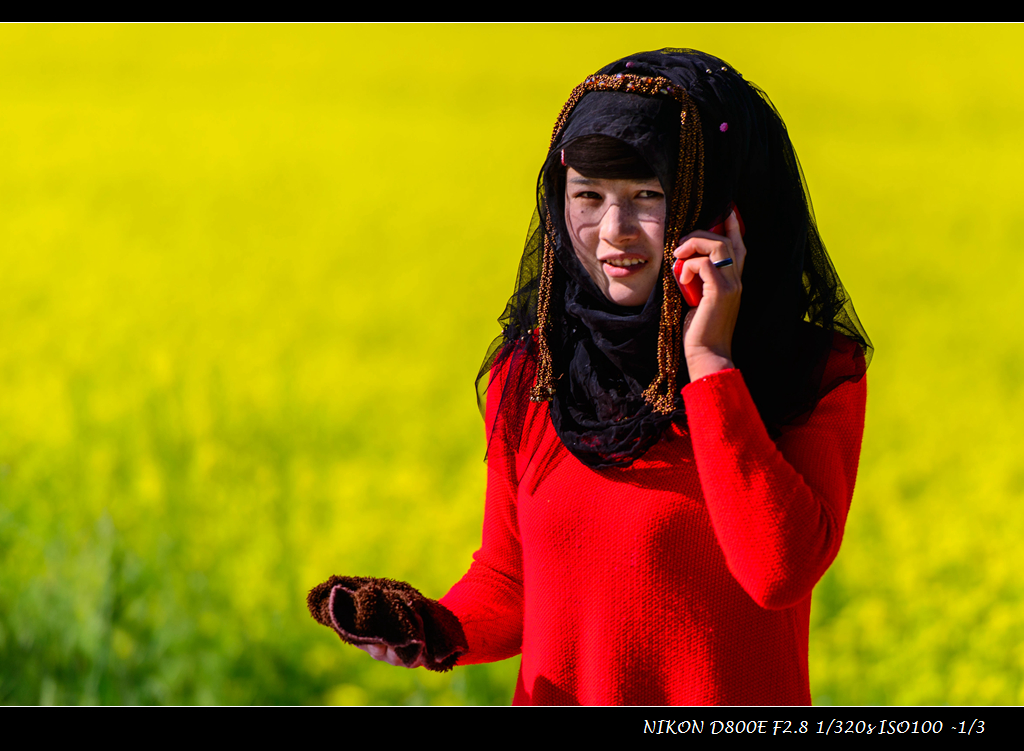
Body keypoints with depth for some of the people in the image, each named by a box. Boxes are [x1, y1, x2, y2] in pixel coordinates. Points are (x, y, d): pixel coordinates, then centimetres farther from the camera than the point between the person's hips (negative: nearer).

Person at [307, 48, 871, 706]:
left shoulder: (819, 374, -8)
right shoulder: (528, 378, 1)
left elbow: (780, 574, -22)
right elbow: (508, 582, 11)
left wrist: (710, 362, -20)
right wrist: (439, 630, -9)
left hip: (735, 705, -2)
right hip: (557, 700, 2)